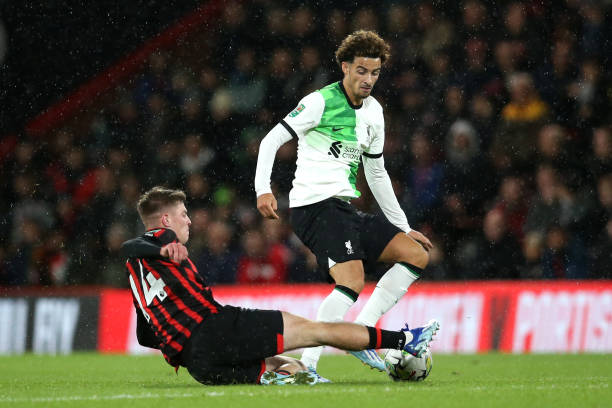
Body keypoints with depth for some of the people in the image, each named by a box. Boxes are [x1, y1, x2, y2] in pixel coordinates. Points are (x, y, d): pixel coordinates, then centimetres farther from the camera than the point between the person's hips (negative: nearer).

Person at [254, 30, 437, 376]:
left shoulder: (373, 111, 15)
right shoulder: (320, 102, -8)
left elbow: (377, 173, 24)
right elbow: (271, 141, -10)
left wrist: (404, 227, 24)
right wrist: (263, 189, -25)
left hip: (345, 208, 8)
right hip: (315, 204, -8)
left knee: (417, 255, 1)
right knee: (353, 282, -26)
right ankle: (308, 363, -25)